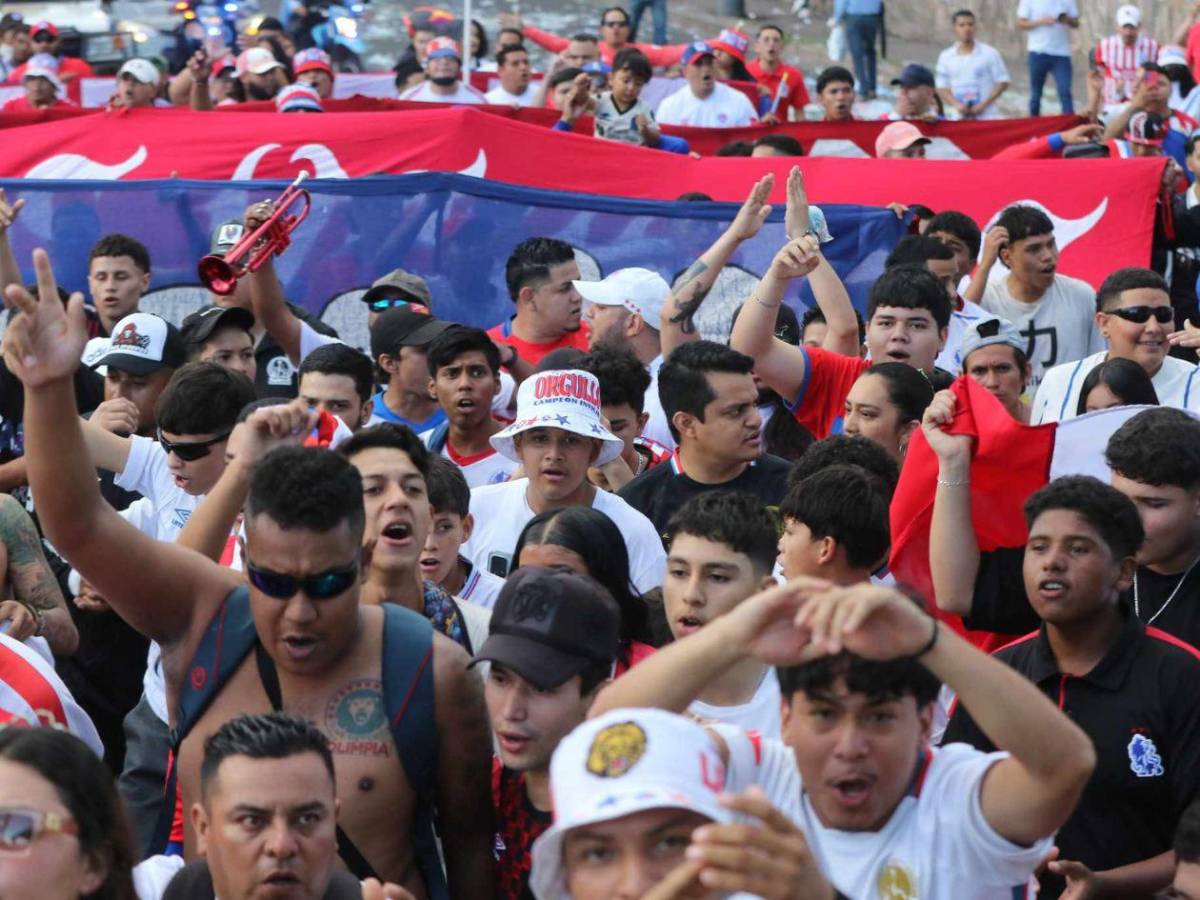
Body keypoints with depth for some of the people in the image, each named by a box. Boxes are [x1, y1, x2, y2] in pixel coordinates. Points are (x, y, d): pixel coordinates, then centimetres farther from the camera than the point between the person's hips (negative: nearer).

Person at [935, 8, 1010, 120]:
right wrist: (956, 104, -11)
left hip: (987, 117, -2)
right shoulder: (945, 57, 6)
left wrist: (984, 104, -12)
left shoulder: (990, 53, -1)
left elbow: (1003, 82, 0)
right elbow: (942, 87, 7)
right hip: (959, 119, 2)